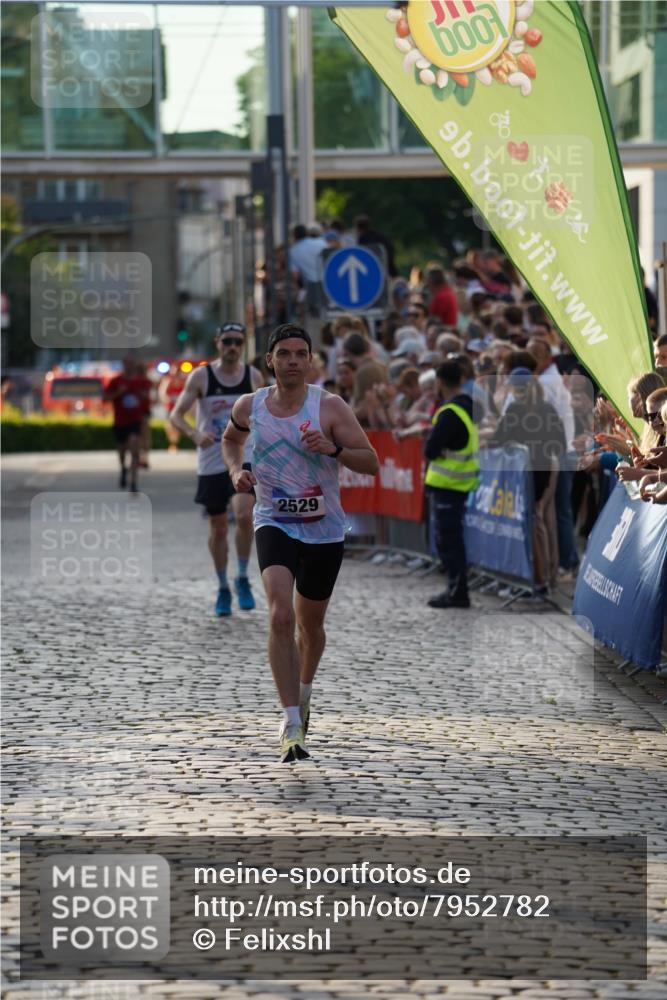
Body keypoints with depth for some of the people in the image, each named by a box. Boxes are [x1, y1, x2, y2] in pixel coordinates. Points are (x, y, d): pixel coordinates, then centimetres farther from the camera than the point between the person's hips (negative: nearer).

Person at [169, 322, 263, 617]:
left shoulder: (253, 377, 3)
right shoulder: (201, 376, -4)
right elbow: (176, 414, -9)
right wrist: (195, 434, -28)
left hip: (245, 458, 0)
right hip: (212, 461, 0)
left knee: (244, 515, -21)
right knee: (218, 528, 7)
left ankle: (243, 579, -2)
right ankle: (223, 588, 23)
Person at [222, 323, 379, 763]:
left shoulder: (330, 407, -9)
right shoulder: (249, 406, -1)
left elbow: (371, 463, -9)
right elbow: (231, 438, 22)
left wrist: (331, 449, -26)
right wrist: (237, 471, 3)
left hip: (324, 530, 0)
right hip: (275, 524, 0)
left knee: (310, 625, 16)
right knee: (280, 616, -22)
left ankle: (304, 691, 48)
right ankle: (292, 725, -25)